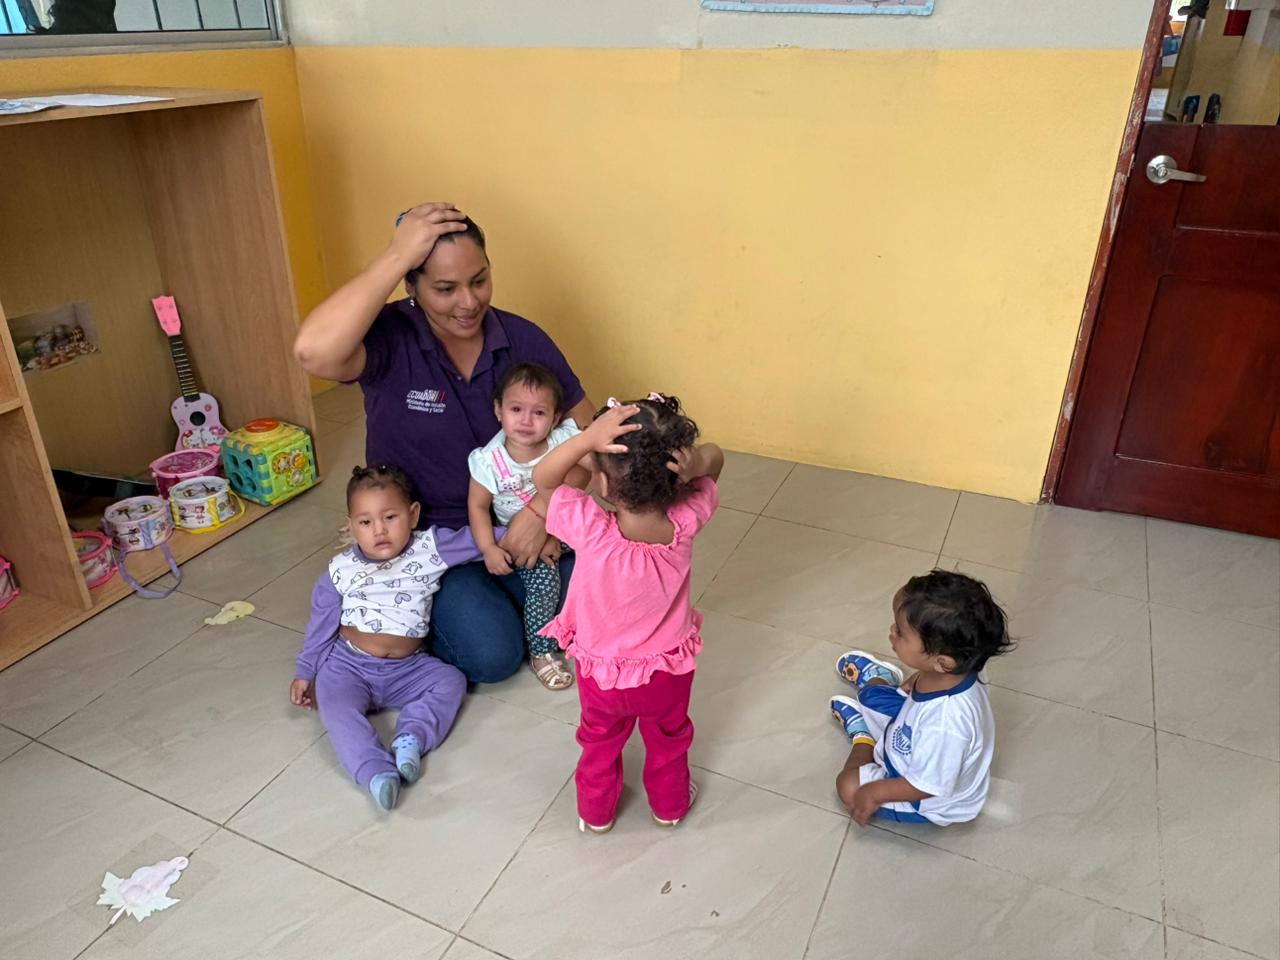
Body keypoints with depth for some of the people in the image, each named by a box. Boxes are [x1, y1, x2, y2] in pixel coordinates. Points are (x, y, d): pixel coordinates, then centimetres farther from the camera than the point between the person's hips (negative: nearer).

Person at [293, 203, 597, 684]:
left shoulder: (524, 340, -8)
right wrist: (395, 255, -37)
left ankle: (500, 596, 17)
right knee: (490, 653, -19)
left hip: (512, 525, 4)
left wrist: (543, 506, -23)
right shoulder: (389, 339, -18)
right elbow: (313, 352, -42)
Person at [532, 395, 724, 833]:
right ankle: (670, 804, 56)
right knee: (669, 739, 32)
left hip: (601, 672, -1)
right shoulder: (685, 523, -30)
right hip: (669, 669, 2)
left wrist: (588, 437, -40)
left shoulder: (591, 530, -38)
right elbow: (714, 456, -14)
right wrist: (695, 464, -37)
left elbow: (543, 478, -23)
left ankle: (596, 811, 54)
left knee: (600, 741, 30)